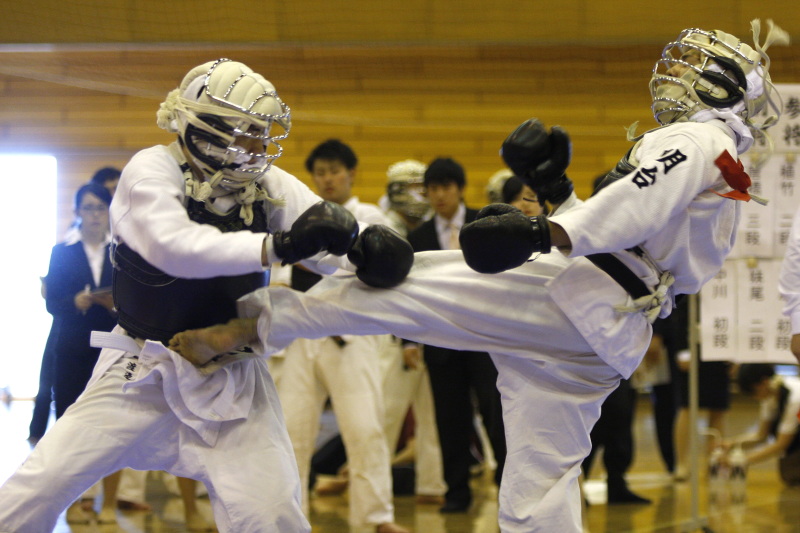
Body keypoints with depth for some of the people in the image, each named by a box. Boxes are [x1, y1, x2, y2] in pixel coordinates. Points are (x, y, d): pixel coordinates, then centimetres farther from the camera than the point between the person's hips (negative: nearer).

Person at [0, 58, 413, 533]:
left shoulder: (270, 186, -3)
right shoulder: (153, 169, -15)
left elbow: (335, 251, -13)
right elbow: (173, 246, -33)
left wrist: (368, 248, -38)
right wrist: (278, 245, -43)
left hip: (232, 378, 2)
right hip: (142, 367, -2)